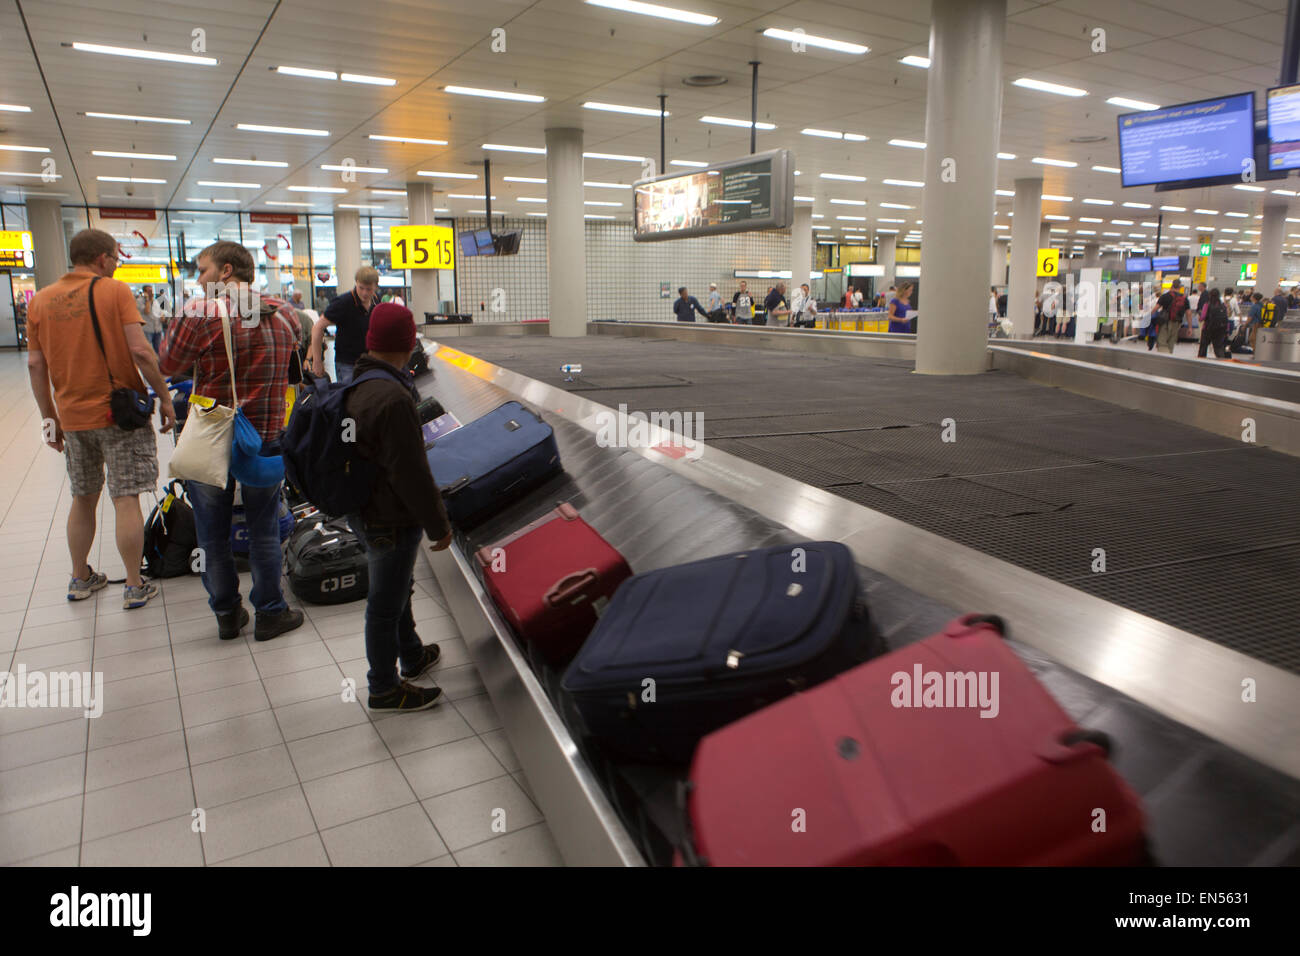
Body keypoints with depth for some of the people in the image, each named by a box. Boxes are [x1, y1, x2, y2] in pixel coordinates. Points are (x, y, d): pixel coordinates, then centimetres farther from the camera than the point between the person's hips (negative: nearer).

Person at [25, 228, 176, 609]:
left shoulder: (40, 300, 7)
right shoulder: (115, 291, -7)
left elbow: (35, 365, 7)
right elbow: (140, 351, -16)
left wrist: (50, 417, 14)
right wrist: (164, 398, -8)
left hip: (73, 417, 5)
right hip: (120, 413, -5)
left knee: (83, 499, 18)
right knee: (126, 499, 0)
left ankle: (80, 579, 29)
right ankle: (135, 587, 5)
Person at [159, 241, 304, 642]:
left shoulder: (199, 314, -14)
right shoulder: (283, 313, -1)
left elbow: (168, 364, -4)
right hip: (265, 436, 3)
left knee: (213, 533, 13)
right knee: (264, 530, 13)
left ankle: (227, 614, 23)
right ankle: (270, 613, 20)